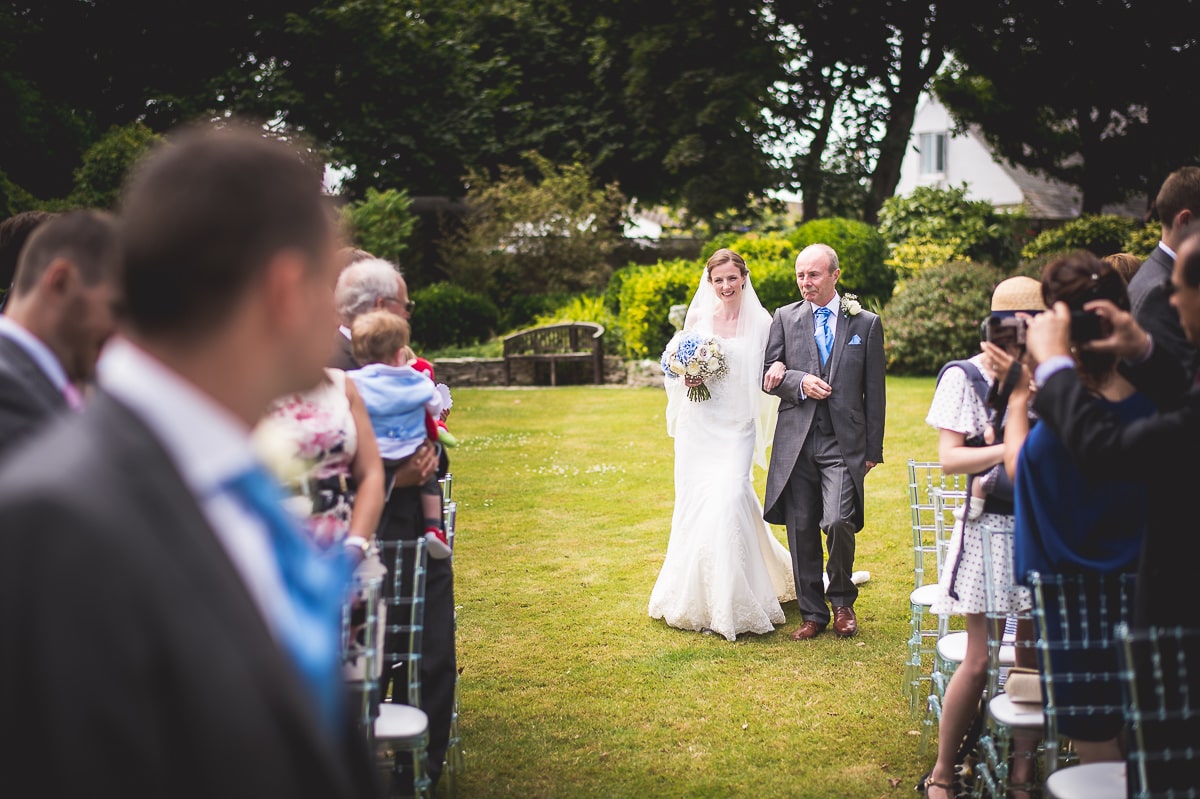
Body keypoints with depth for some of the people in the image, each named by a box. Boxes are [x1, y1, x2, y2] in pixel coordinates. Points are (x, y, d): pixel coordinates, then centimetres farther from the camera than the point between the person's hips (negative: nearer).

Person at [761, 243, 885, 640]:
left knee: (838, 522, -16)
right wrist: (799, 383, -13)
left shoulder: (866, 323, 6)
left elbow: (874, 391, 6)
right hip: (796, 441, 2)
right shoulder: (785, 318, 9)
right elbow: (768, 375, 8)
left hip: (844, 443, -2)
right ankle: (813, 614, 19)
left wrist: (873, 449, 3)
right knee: (801, 531, 4)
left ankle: (842, 600, 10)